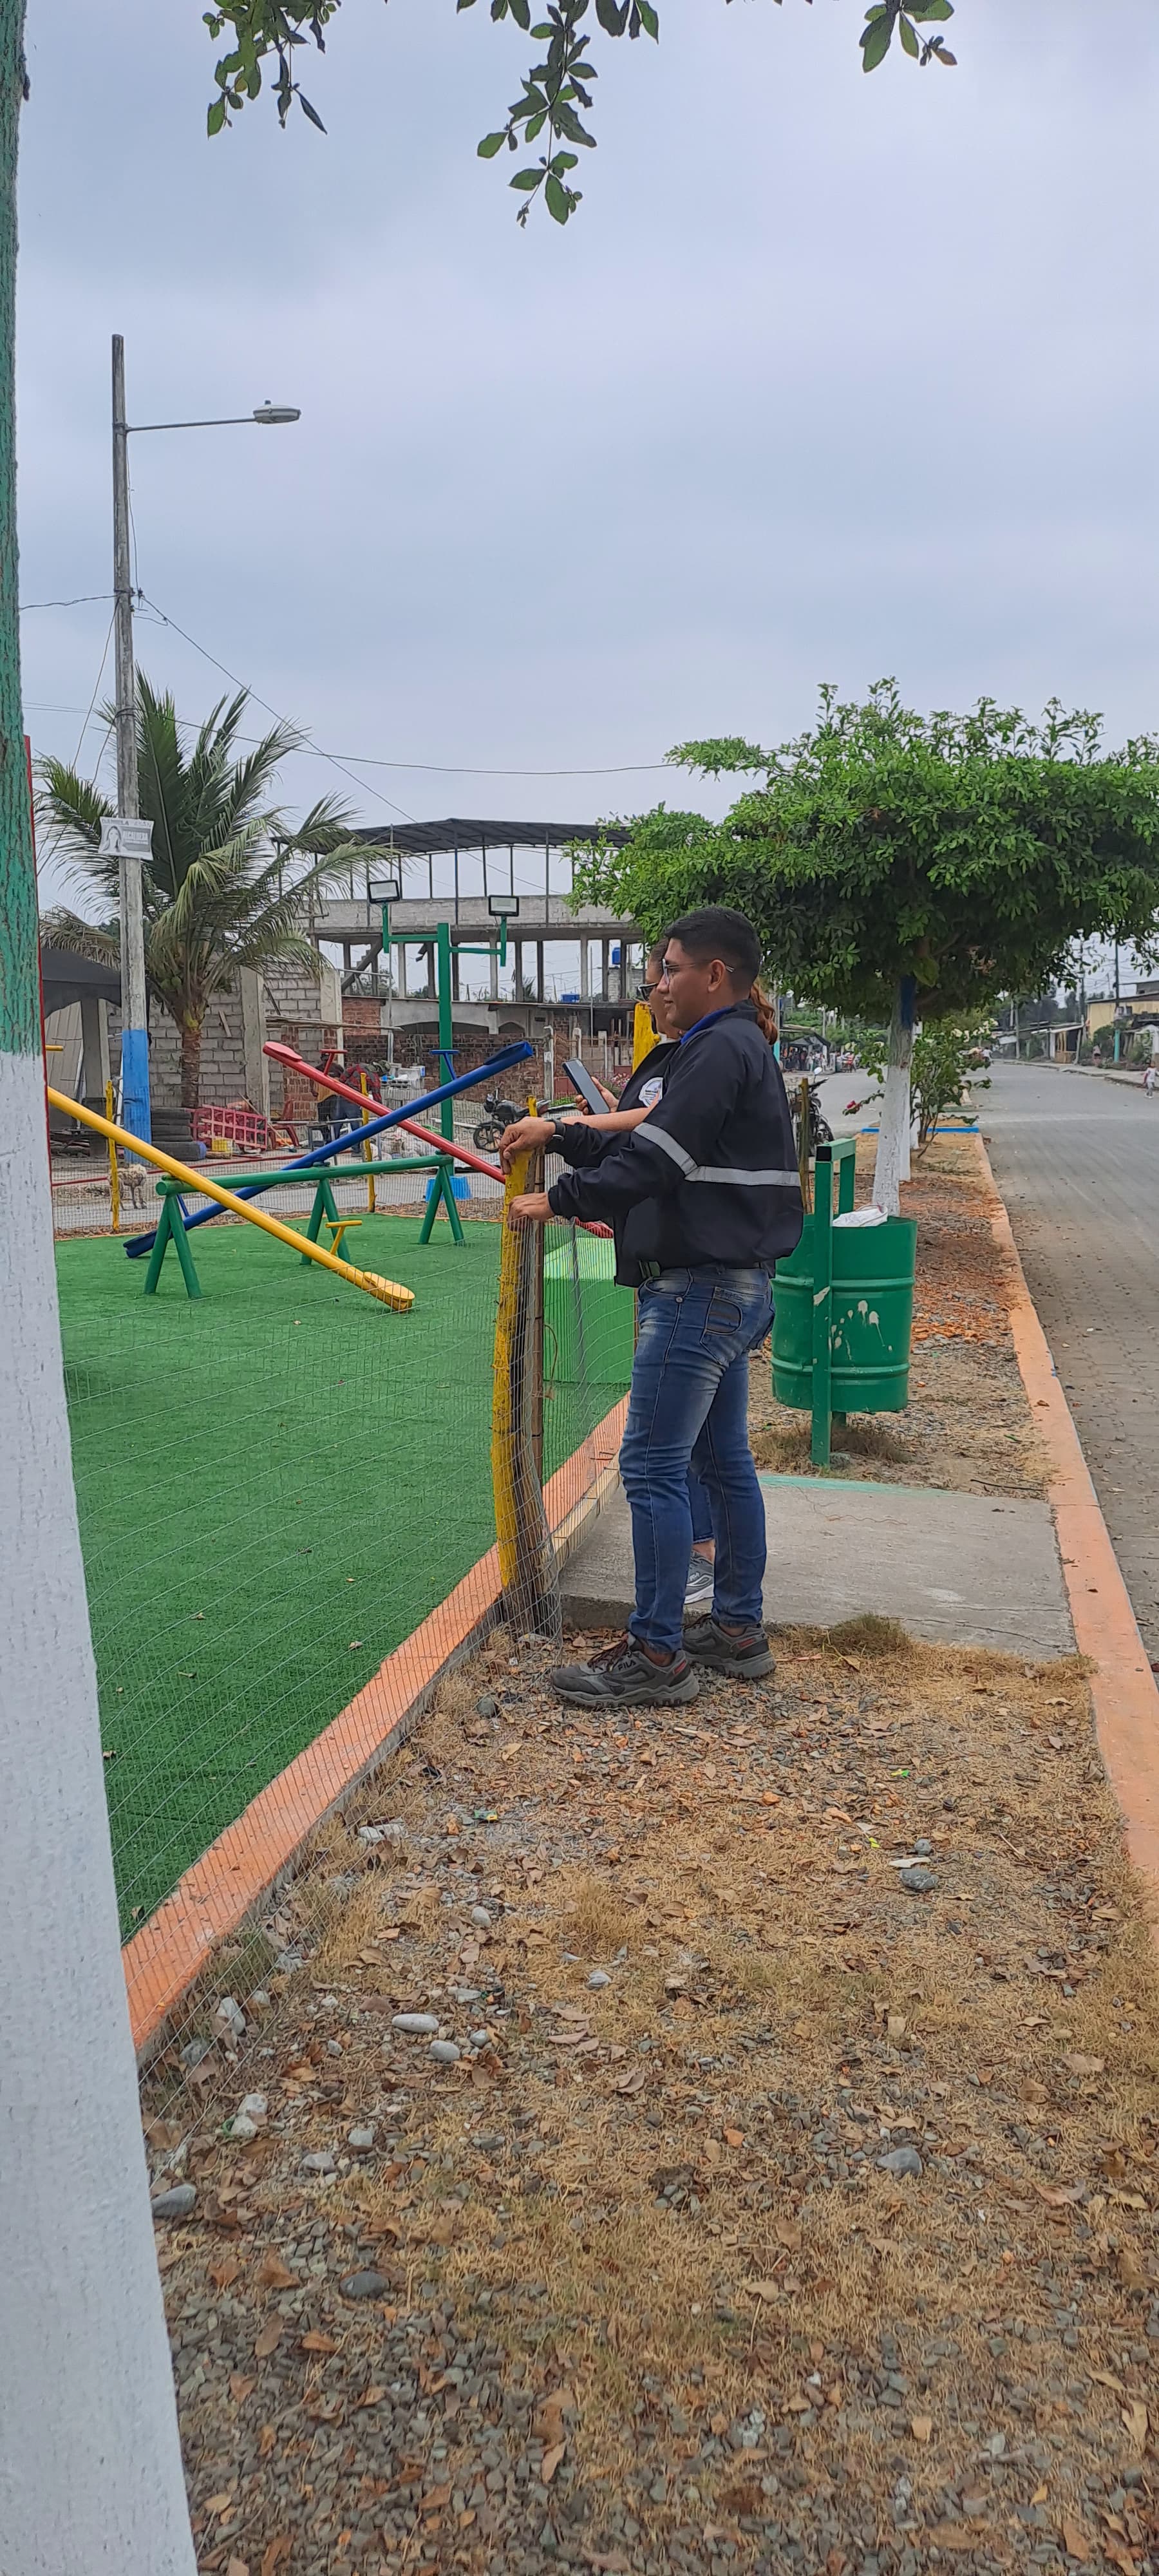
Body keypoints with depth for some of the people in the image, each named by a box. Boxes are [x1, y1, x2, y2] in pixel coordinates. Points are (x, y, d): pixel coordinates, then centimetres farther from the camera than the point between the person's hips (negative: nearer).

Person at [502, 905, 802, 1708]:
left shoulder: (721, 1050, -16)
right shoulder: (740, 1048, 17)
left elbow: (652, 1164, -21)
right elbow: (647, 1146, 19)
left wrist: (558, 1200, -10)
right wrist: (559, 1132, 14)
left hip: (702, 1292, -11)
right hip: (735, 1287, 11)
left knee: (653, 1467, -6)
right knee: (724, 1461, 16)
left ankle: (658, 1654, 1)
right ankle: (739, 1631, 25)